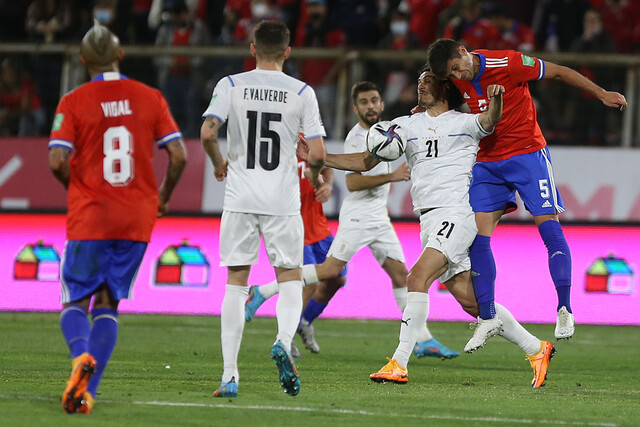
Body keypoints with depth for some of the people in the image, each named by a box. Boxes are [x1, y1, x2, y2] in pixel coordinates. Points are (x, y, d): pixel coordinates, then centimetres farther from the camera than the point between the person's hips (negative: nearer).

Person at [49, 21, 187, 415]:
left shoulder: (74, 102, -5)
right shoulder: (150, 98, 2)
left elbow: (57, 160, -13)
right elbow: (178, 156, -2)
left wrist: (74, 187, 8)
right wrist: (162, 198, 14)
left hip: (90, 218, -2)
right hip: (137, 220, 2)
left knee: (76, 301, 8)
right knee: (108, 304, 10)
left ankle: (82, 355, -25)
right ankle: (87, 391, -4)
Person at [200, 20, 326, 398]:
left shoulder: (231, 85, 0)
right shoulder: (302, 93, -1)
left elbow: (208, 133, -11)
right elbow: (318, 152, -5)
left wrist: (219, 163, 9)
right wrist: (315, 175, 17)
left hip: (240, 197, 1)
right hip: (283, 199, -1)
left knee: (236, 284, 8)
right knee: (290, 279, 10)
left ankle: (230, 376, 3)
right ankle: (284, 340, -20)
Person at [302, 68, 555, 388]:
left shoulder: (464, 123, 3)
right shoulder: (406, 125, 16)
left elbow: (489, 121, -19)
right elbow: (365, 161, 15)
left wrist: (496, 98, -42)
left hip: (457, 214, -6)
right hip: (429, 221, 6)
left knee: (417, 277, -22)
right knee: (469, 301, 4)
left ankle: (399, 364, -24)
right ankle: (535, 349, 16)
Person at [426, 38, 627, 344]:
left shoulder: (507, 63, -20)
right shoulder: (456, 80, -4)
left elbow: (559, 72, -10)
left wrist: (601, 94, -10)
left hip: (527, 153, -4)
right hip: (486, 162, 5)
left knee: (549, 226, -12)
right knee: (477, 237, -5)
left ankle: (565, 310, -4)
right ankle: (487, 318, 4)